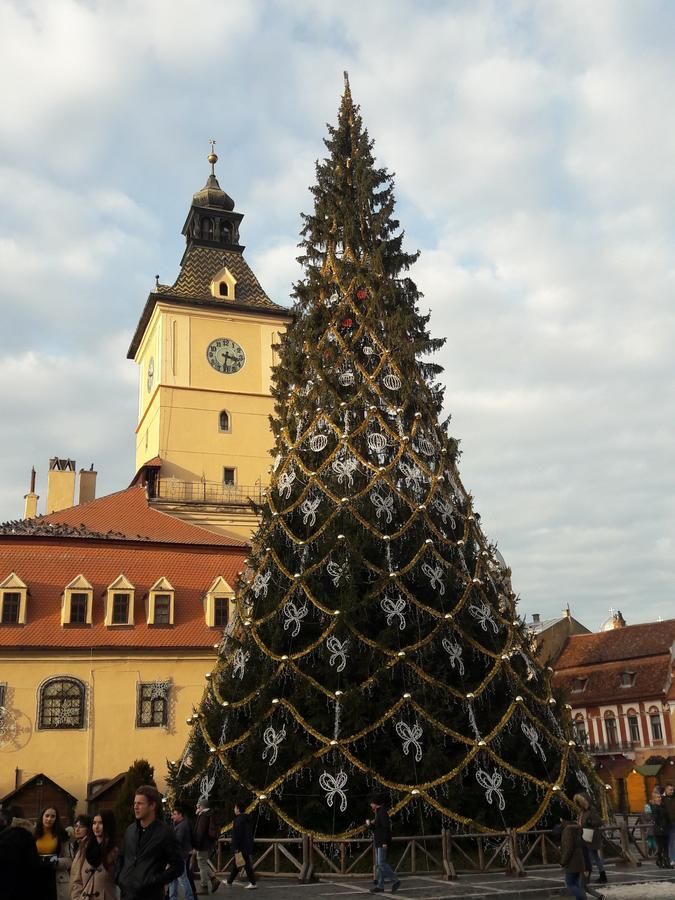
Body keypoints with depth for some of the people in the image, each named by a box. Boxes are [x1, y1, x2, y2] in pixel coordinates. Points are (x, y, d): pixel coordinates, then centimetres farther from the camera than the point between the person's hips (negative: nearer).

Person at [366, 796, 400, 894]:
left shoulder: (382, 812, -11)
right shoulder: (378, 814, 19)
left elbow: (386, 827, -20)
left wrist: (385, 842, -25)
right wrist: (369, 824, 5)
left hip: (382, 843, -10)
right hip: (378, 843, 10)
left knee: (381, 863, -13)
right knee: (379, 864, 8)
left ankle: (395, 881, -7)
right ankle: (380, 886, 9)